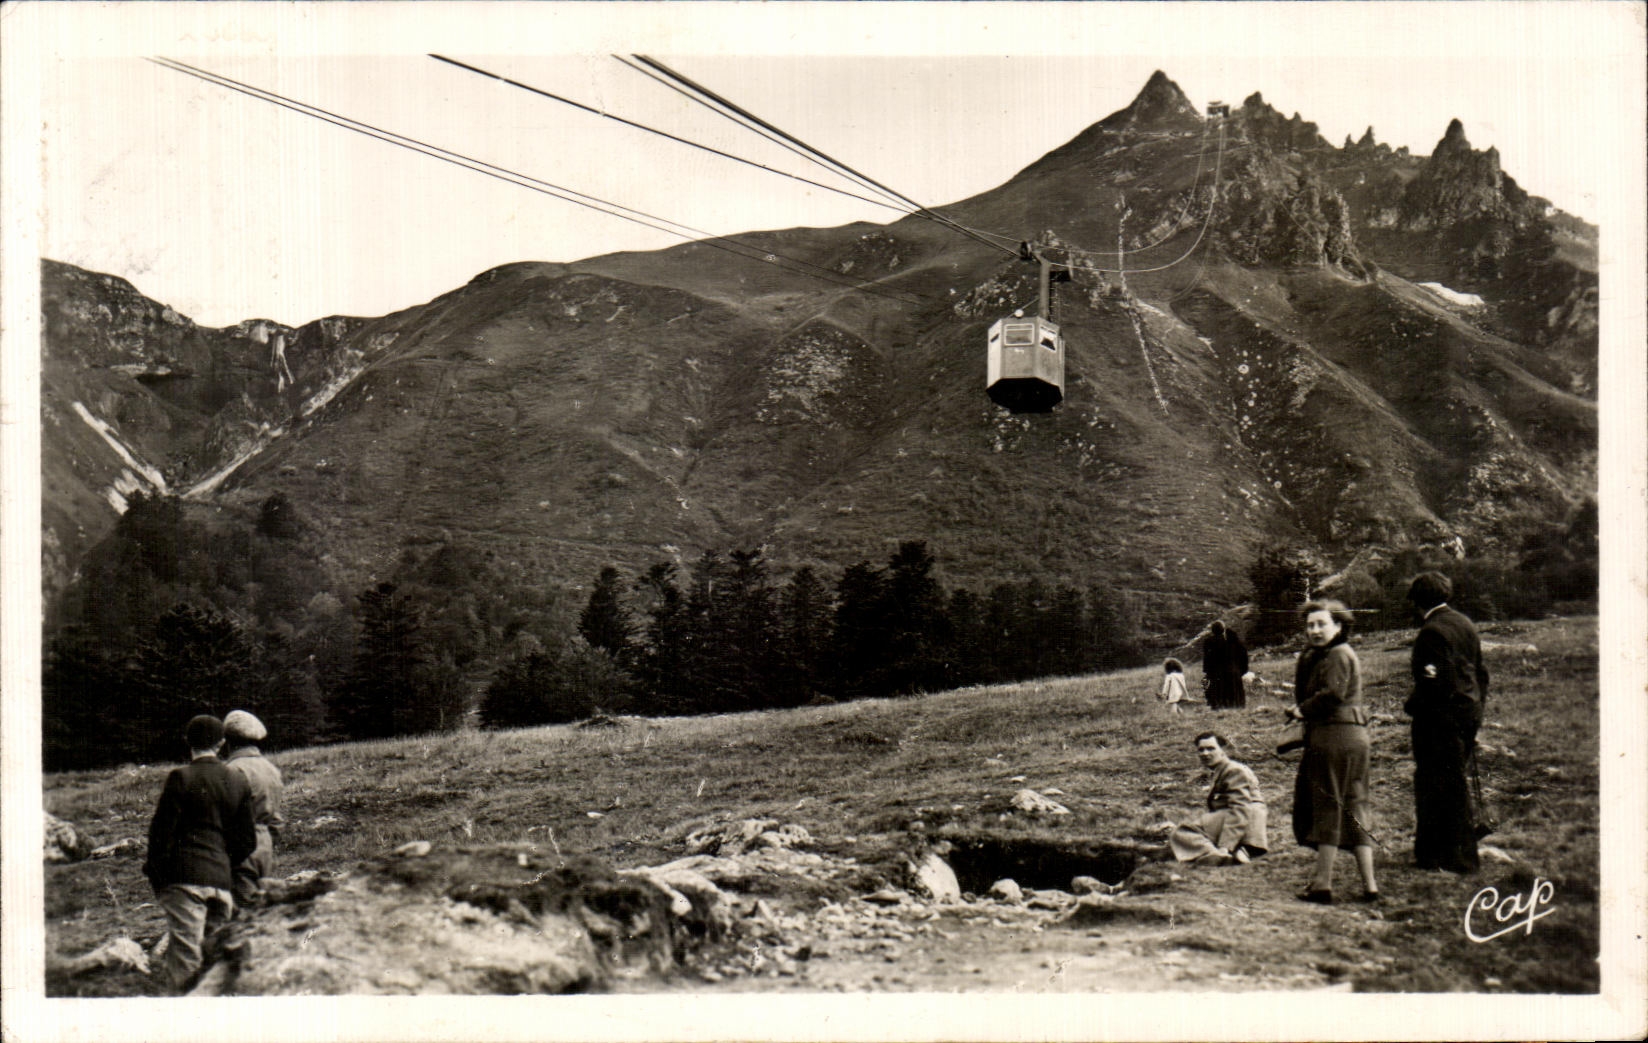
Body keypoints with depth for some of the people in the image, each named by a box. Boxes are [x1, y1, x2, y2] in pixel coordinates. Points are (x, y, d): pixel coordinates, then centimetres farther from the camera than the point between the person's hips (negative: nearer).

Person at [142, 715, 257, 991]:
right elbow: (248, 841, 10)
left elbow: (162, 830, -6)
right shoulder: (239, 782, 9)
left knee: (185, 959, -5)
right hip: (223, 880, 5)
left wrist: (155, 873, 5)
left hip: (185, 877, -5)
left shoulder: (181, 778, -5)